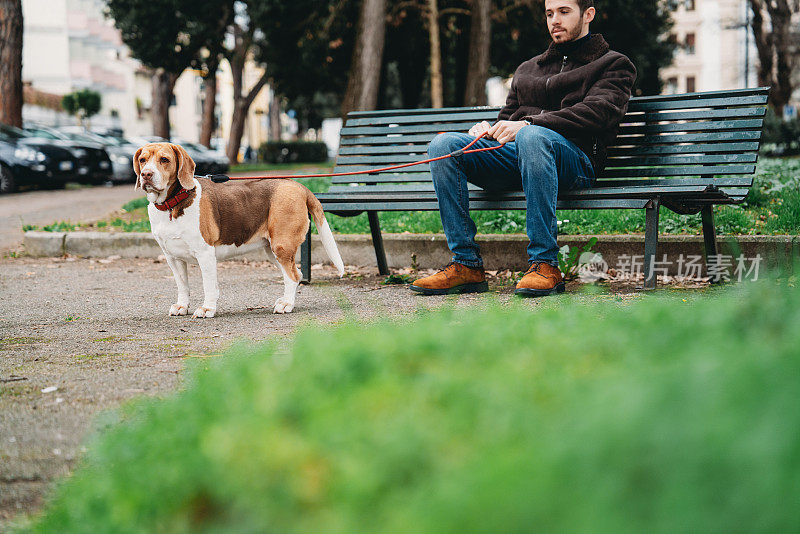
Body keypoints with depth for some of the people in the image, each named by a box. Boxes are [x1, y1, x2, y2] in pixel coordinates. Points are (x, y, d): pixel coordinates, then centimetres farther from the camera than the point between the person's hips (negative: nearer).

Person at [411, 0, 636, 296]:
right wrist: (488, 129, 4)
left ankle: (544, 265, -37)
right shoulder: (526, 69, 34)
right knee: (444, 144, -20)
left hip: (575, 157, -6)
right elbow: (507, 118, 32)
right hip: (515, 155, 6)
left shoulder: (613, 63, 14)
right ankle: (466, 264, -21)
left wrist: (528, 123, -18)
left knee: (531, 136, -41)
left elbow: (596, 113, -5)